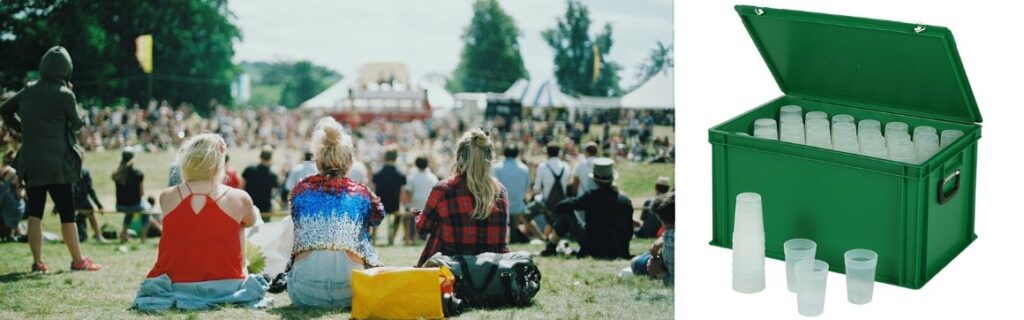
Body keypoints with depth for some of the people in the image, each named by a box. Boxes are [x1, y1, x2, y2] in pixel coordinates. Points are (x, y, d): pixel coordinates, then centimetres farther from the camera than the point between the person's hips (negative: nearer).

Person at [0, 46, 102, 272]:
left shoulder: (28, 91, 6)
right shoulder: (64, 94, -10)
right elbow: (77, 124, 2)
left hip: (30, 162, 5)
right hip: (56, 162, -5)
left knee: (34, 211, 9)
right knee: (67, 212, 2)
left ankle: (37, 261, 10)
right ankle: (78, 260, 7)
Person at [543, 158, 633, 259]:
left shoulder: (590, 197, -13)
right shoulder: (625, 201, -4)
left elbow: (560, 207, -13)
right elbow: (629, 232, 3)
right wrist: (623, 249, 21)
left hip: (594, 250, -3)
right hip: (618, 253, 3)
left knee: (566, 213, 7)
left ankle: (551, 248, 19)